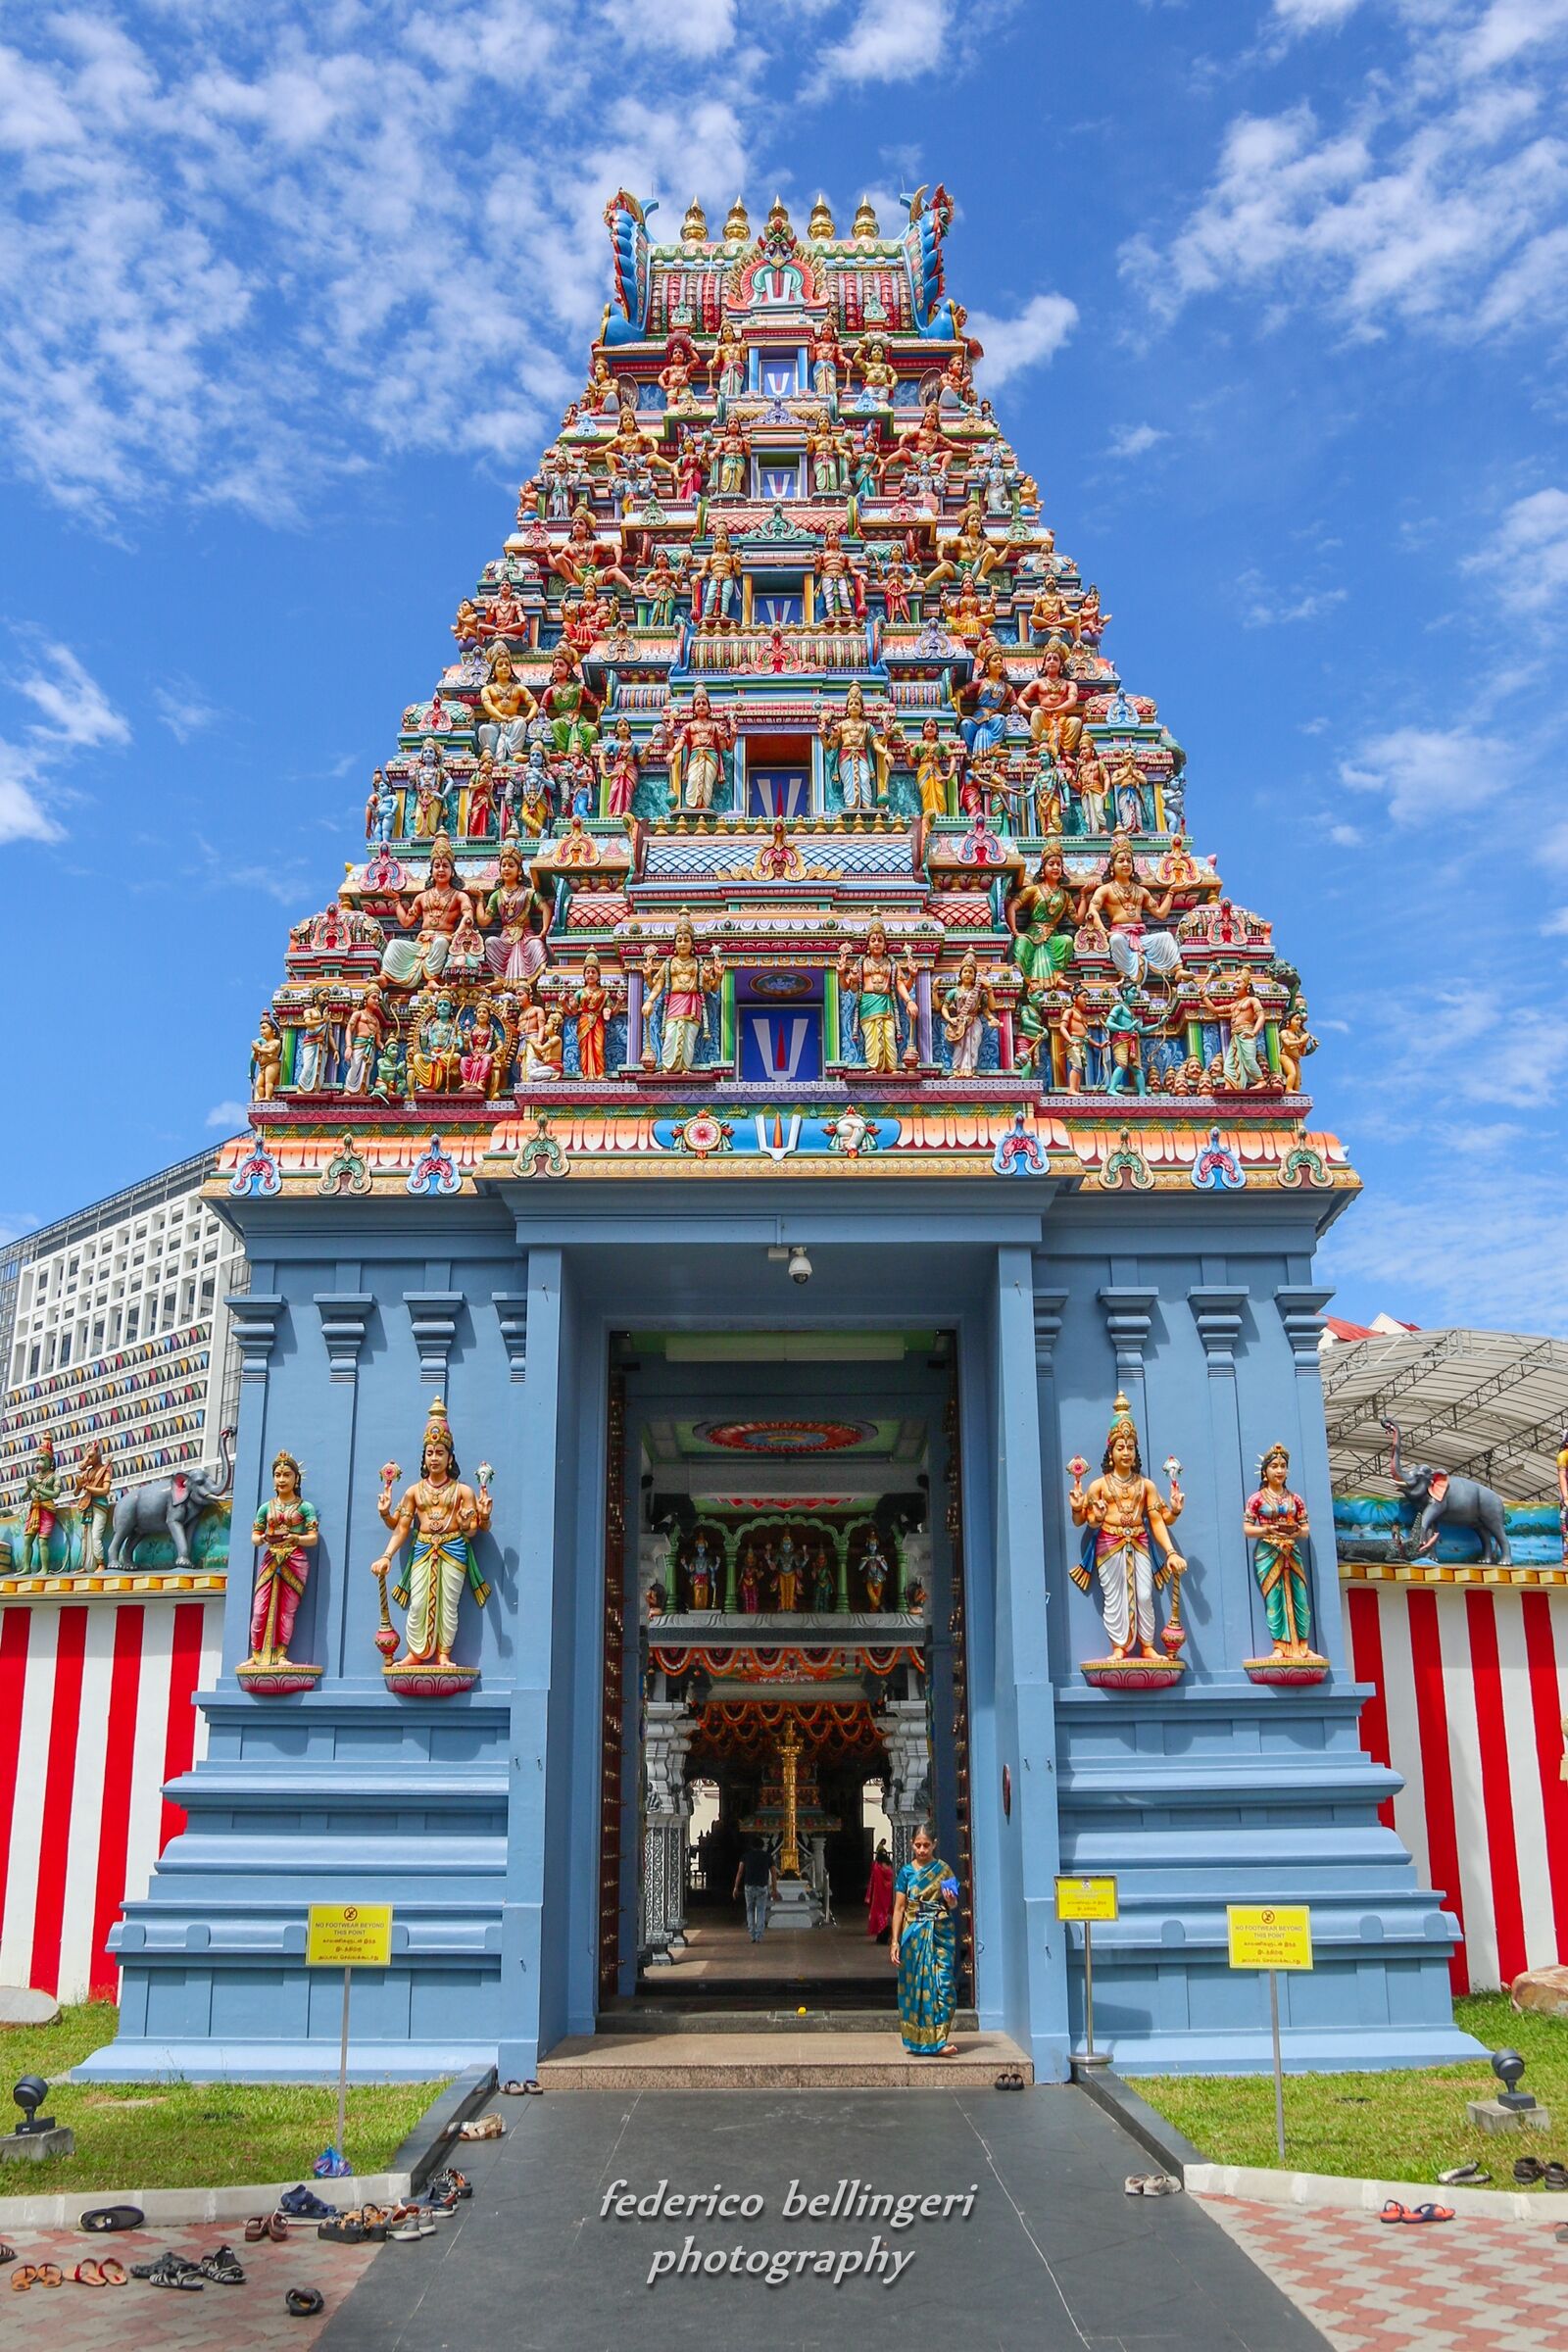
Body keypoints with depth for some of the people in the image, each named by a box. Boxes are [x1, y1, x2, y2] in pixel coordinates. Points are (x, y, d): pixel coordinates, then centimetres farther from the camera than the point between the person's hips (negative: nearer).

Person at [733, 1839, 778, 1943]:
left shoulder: (746, 1855, 8)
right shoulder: (768, 1856, 9)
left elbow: (739, 1871, -1)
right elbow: (774, 1874, 8)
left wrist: (736, 1887, -2)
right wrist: (775, 1889, 13)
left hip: (749, 1887, 0)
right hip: (762, 1887, 0)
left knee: (750, 1911, 17)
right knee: (761, 1912, 9)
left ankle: (752, 1935, 8)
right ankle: (759, 1937, 0)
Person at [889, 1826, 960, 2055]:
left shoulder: (943, 1870, 5)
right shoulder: (907, 1872, 4)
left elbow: (952, 1904, 12)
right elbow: (898, 1908, 3)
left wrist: (951, 1902, -13)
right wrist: (895, 1941, -3)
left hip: (940, 1934, 0)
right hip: (914, 1935, 0)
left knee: (943, 1982, -10)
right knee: (916, 1985, 2)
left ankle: (940, 2038, -11)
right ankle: (918, 2040, 11)